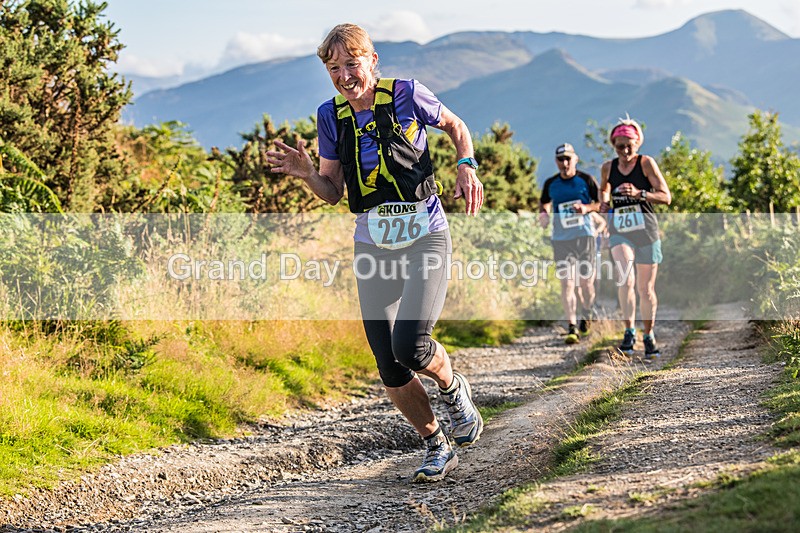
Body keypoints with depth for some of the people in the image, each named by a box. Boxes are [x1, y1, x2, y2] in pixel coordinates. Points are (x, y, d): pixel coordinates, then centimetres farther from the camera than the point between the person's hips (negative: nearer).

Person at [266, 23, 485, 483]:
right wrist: (307, 173, -12)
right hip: (373, 246, 4)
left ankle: (455, 389, 11)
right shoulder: (331, 116, 1)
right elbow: (334, 193, 8)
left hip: (425, 238, -4)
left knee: (410, 345, -23)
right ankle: (437, 446, 22)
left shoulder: (406, 95, -8)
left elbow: (455, 125, 10)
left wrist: (467, 165, -8)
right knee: (390, 371, 0)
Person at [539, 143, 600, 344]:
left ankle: (587, 316, 30)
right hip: (561, 239, 1)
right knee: (566, 283, -7)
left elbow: (602, 203, 3)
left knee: (586, 281, 3)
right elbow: (545, 202, 23)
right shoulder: (551, 183, 7)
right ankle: (572, 328, -9)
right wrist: (544, 213, 2)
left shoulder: (586, 180, -1)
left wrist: (587, 208, -16)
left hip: (584, 235, -1)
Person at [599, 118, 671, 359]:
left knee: (646, 289, 6)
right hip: (619, 233, 1)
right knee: (626, 279, -25)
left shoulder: (646, 163, -6)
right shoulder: (608, 168, 4)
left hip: (646, 232, -1)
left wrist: (639, 194, -23)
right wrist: (604, 202, 6)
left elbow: (666, 197, -9)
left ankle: (649, 337, 24)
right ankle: (629, 331, -15)